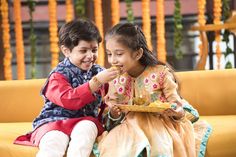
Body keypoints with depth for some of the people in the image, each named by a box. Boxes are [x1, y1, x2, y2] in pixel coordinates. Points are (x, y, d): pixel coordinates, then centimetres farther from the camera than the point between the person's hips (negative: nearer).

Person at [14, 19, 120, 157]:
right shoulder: (58, 75, -4)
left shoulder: (99, 72, 11)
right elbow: (69, 100, -23)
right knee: (54, 142, -35)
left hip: (85, 121, 4)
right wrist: (97, 81, -28)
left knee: (86, 127, -33)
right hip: (54, 121, -3)